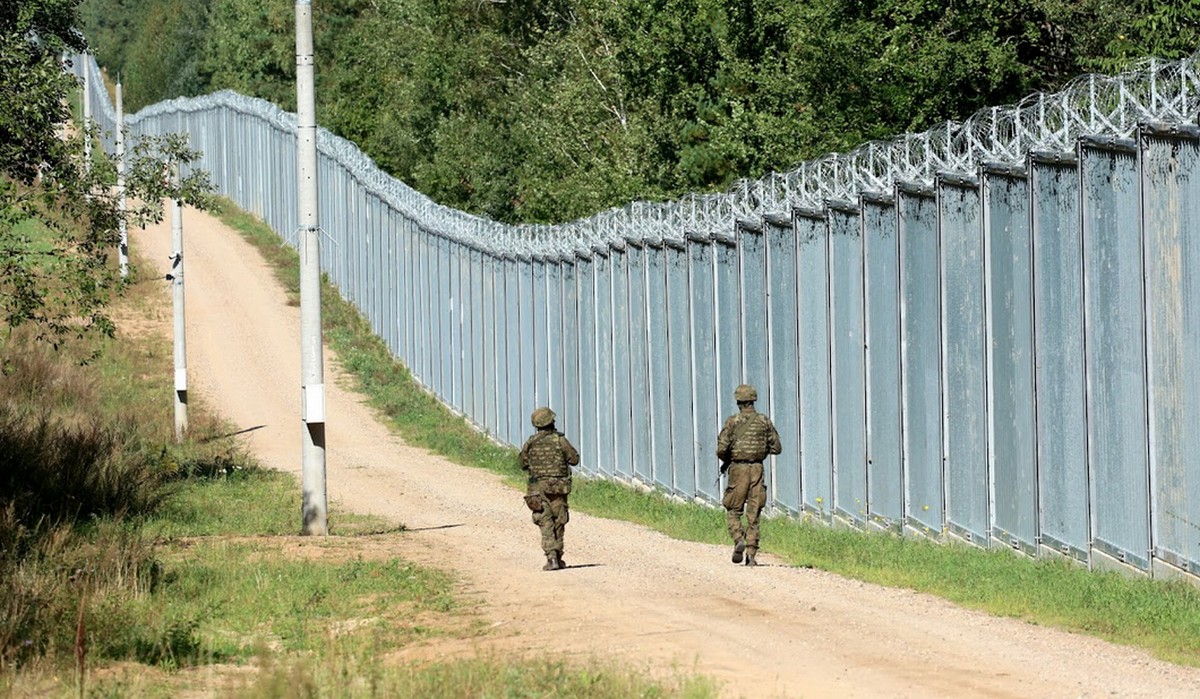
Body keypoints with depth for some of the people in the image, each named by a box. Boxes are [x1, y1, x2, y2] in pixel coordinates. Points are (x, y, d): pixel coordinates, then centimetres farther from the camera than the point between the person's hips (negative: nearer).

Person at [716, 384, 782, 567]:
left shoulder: (733, 422, -6)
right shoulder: (764, 421, 3)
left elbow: (721, 449, -10)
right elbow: (776, 447, 6)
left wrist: (725, 461, 10)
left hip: (738, 469, -2)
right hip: (757, 468, 2)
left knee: (733, 511, 10)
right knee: (753, 514, 6)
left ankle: (739, 540, -14)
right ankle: (751, 553, 2)